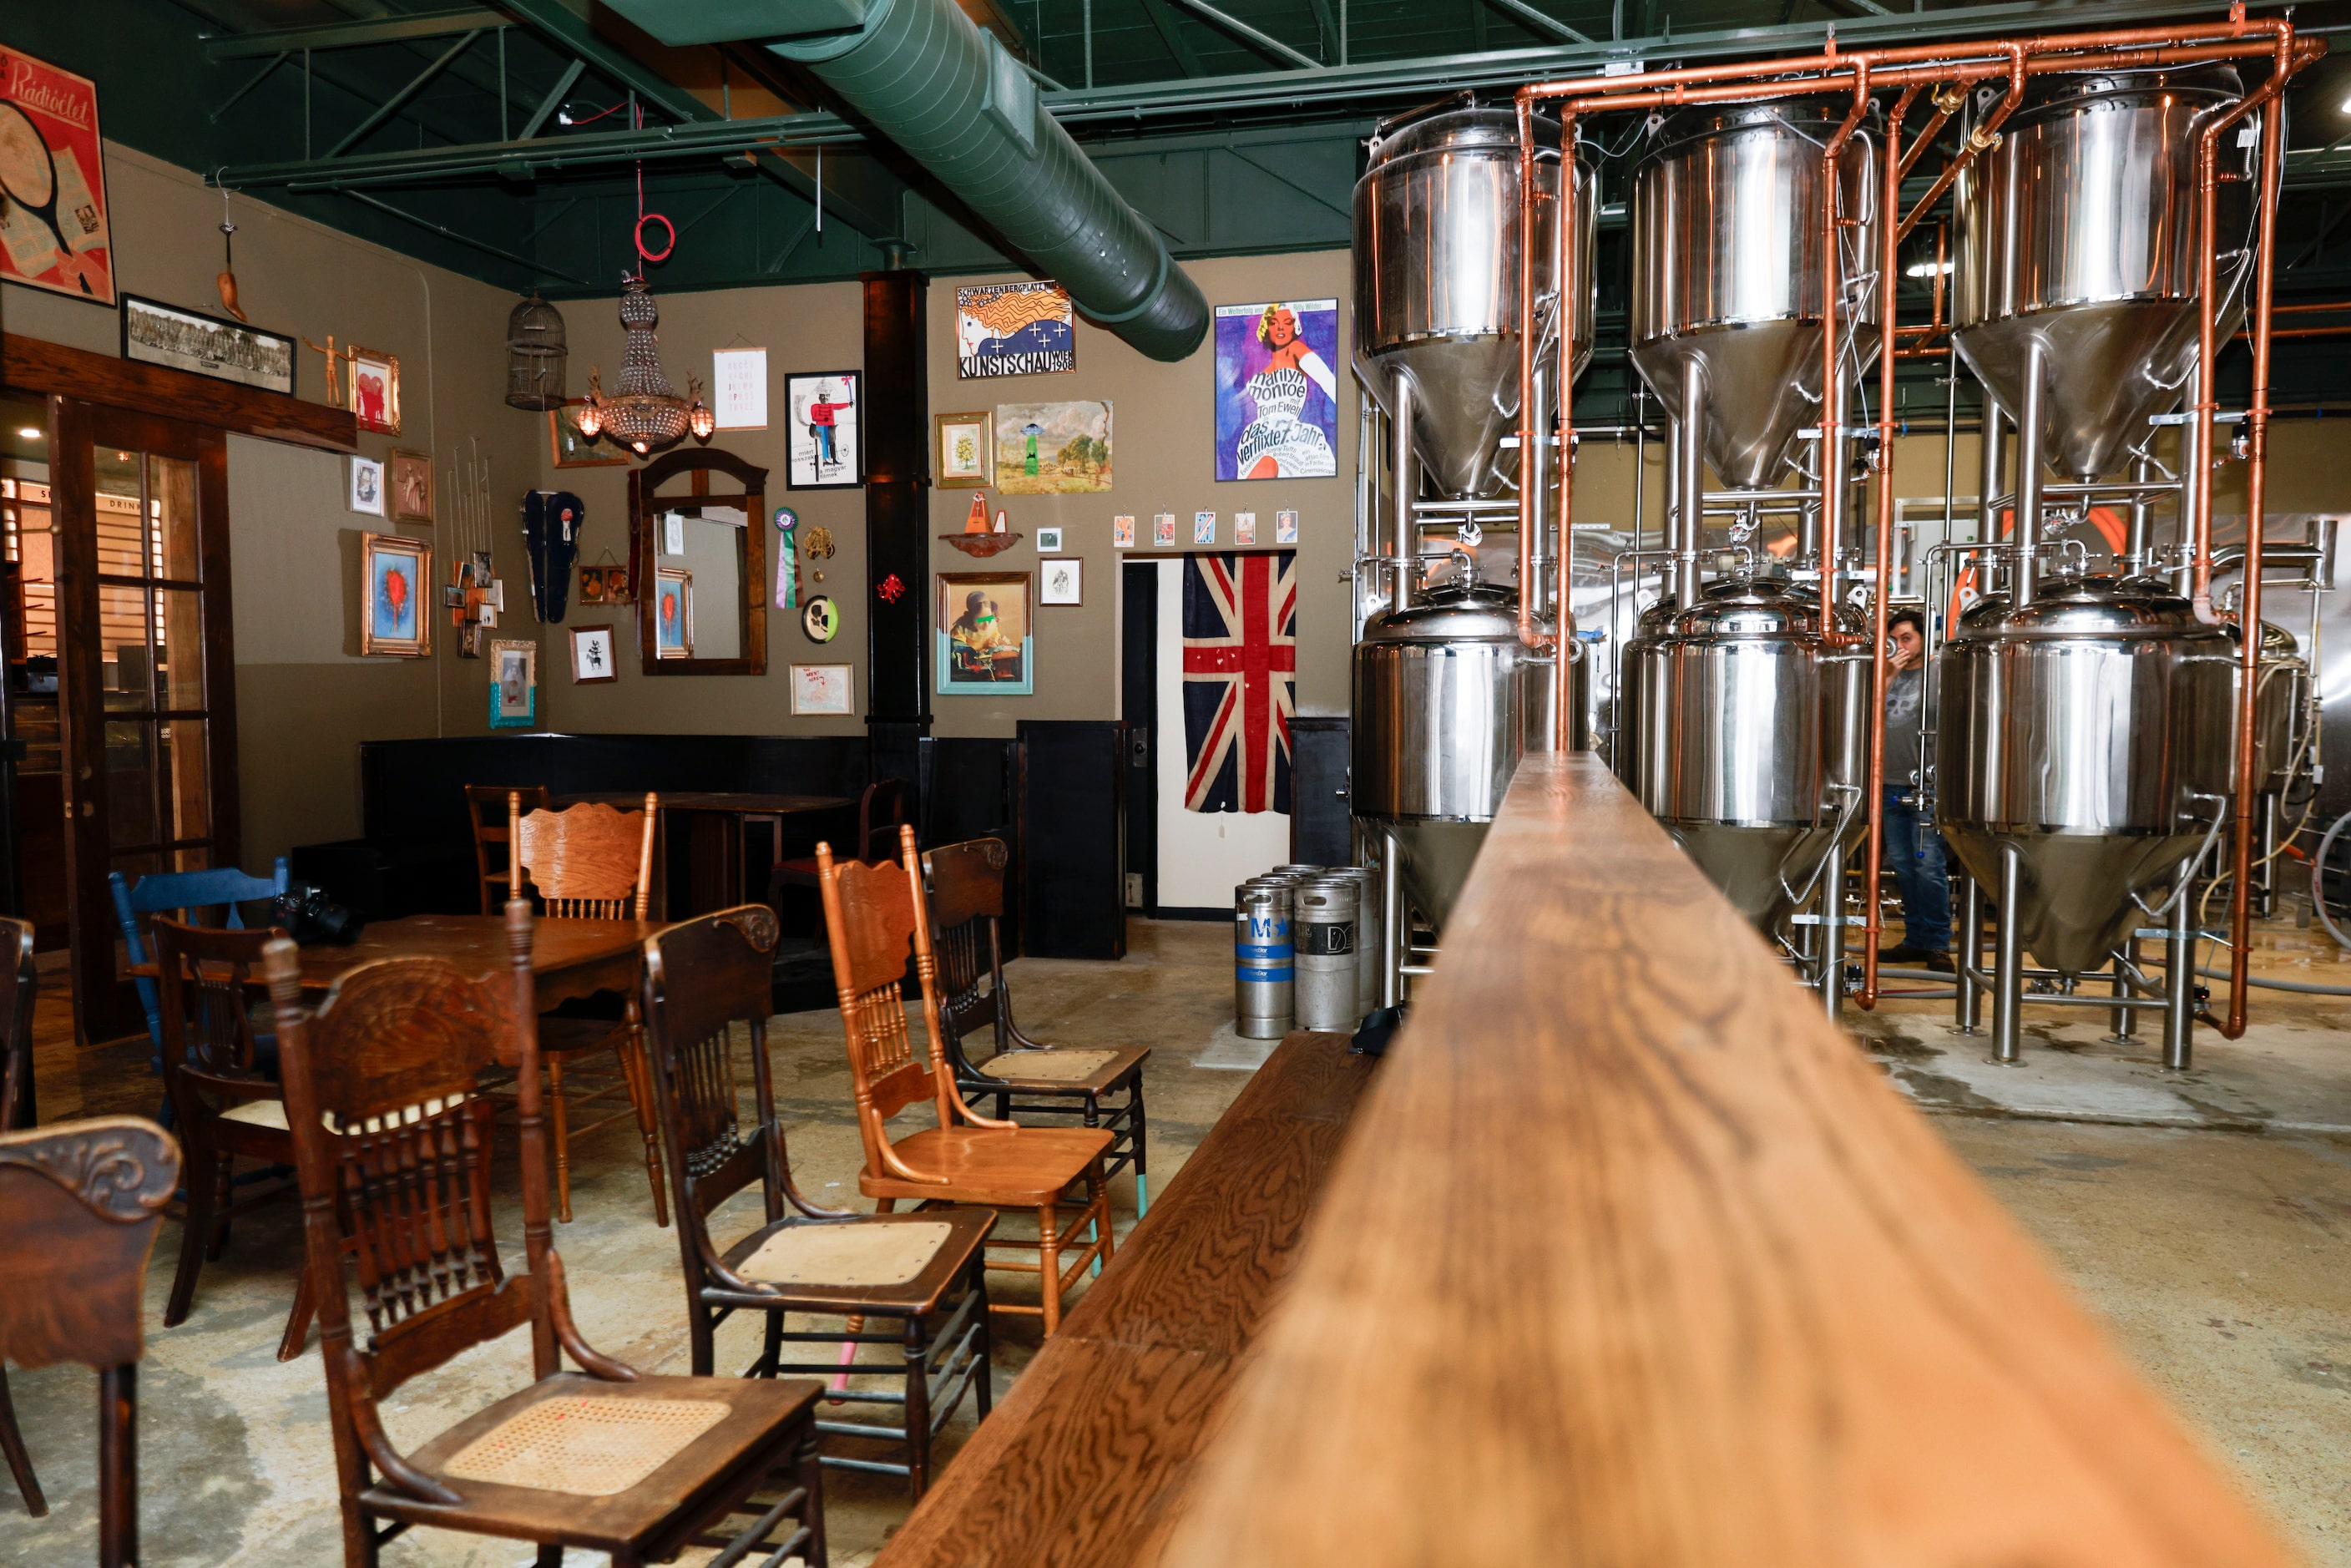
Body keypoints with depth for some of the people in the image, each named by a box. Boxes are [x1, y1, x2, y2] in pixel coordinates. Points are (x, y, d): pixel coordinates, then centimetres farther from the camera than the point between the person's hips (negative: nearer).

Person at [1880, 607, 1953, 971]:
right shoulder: (1888, 676, 16)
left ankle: (1938, 944, 0)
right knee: (1902, 866, 10)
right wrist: (1889, 675, -4)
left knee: (1928, 867, -7)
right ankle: (1915, 939, 18)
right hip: (1891, 786, 6)